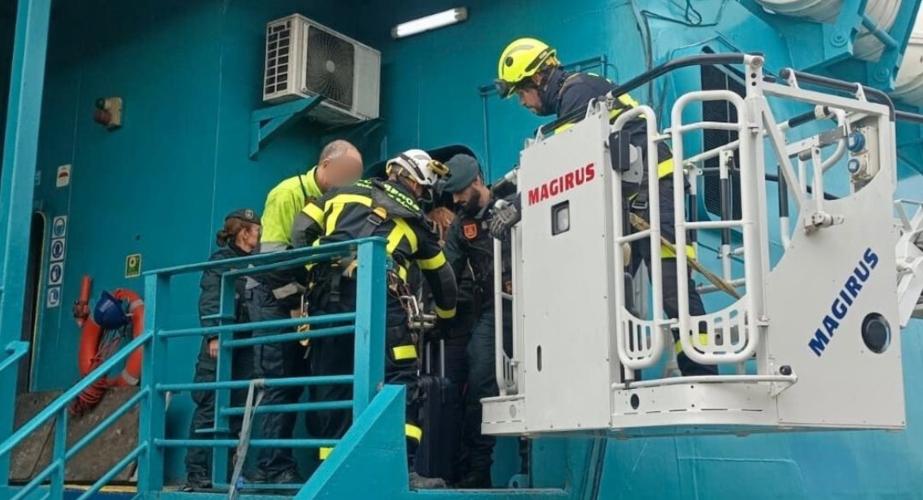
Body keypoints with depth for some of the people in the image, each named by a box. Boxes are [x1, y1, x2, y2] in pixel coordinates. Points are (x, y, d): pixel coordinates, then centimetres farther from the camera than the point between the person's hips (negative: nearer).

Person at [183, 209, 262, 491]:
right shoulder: (222, 258, 2)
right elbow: (209, 299, -9)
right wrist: (213, 335, -20)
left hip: (245, 345, 6)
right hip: (222, 342, -6)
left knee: (237, 411, 3)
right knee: (210, 409, -7)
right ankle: (196, 475, -5)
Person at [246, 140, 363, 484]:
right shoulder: (288, 193, -12)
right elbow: (272, 256, -18)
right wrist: (295, 302, -20)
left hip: (307, 298, 6)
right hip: (273, 296, -6)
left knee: (293, 383, 5)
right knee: (278, 384, -10)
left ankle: (273, 464, 10)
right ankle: (274, 466, -7)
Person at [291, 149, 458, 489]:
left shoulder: (347, 193, 27)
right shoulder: (414, 218, 24)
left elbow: (300, 231, 20)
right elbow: (441, 276, 33)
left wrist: (311, 271, 30)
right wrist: (446, 315, 49)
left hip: (326, 295, 3)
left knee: (330, 385, 10)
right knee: (399, 380, -2)